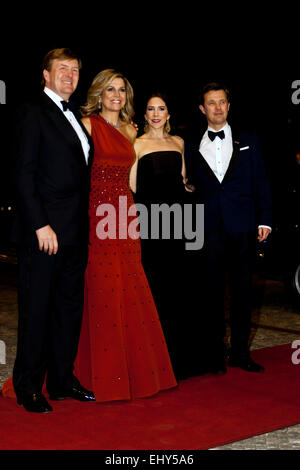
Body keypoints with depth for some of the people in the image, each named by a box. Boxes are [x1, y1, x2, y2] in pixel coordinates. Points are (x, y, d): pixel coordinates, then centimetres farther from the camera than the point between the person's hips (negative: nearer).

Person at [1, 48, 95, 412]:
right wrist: (41, 225, -18)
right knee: (36, 310, 1)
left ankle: (62, 381, 25)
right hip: (43, 231, -8)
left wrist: (84, 225, 10)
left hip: (75, 232, 8)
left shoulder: (75, 118, 18)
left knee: (70, 307, 13)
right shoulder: (33, 112, -5)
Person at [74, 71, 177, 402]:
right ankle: (103, 376, 5)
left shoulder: (130, 130, 18)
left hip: (125, 212, 6)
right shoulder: (88, 124, 0)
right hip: (98, 211, -5)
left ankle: (136, 370, 17)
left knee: (130, 293, 7)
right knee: (102, 293, -4)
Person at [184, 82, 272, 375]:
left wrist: (264, 220, 0)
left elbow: (261, 183, 8)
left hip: (242, 227, 1)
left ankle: (240, 353, 17)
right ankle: (212, 354, 12)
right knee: (211, 292, 3)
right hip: (209, 229, 0)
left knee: (242, 291, 6)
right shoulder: (192, 146, 10)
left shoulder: (248, 141, 10)